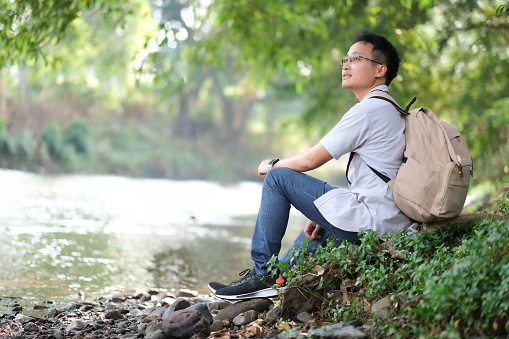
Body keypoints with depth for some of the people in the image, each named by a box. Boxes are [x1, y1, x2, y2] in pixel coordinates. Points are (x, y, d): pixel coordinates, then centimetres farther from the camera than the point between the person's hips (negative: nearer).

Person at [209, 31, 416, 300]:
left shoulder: (369, 110, -13)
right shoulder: (391, 111, 18)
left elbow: (311, 160, -10)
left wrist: (272, 165, 9)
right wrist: (324, 215, 19)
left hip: (369, 222, -10)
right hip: (393, 223, 10)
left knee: (277, 178, -5)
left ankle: (261, 273, 0)